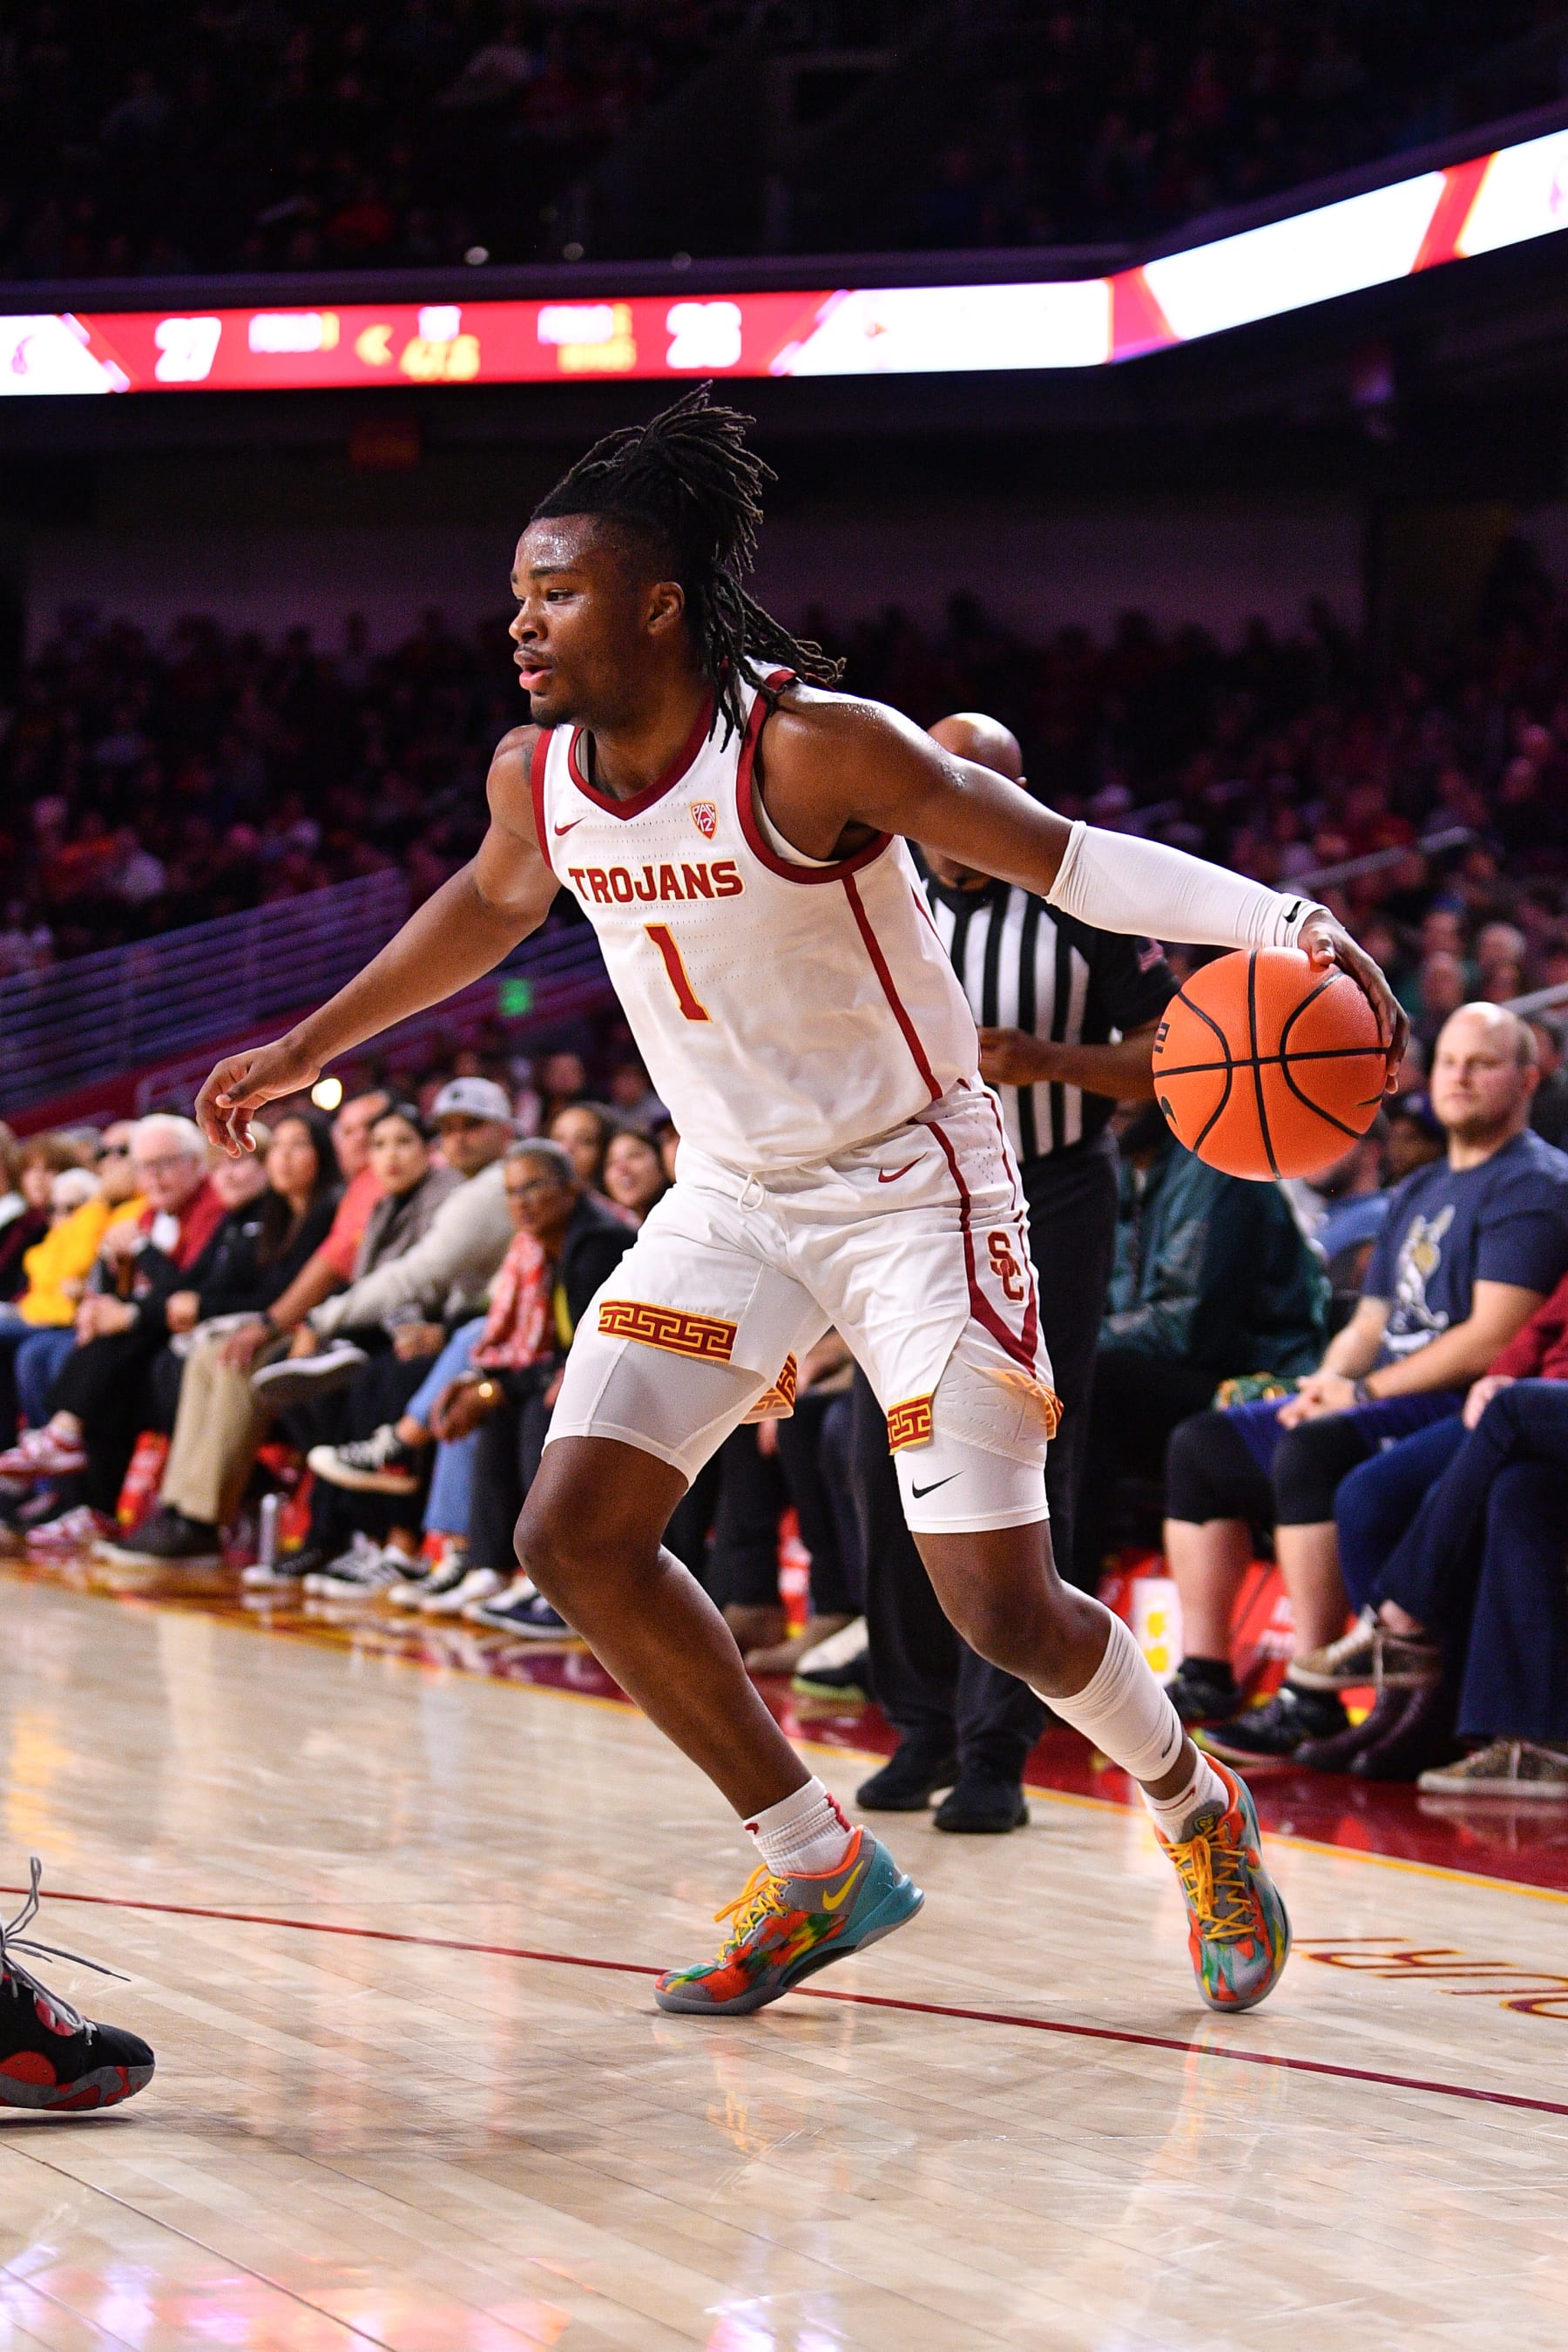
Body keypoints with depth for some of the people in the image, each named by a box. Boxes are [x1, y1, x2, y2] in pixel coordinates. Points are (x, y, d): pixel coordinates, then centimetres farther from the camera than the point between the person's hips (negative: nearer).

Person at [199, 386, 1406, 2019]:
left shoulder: (812, 746, -23)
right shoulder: (536, 775, -4)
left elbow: (1068, 859, -19)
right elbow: (495, 903, 20)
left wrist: (1287, 921, -33)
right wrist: (309, 1046, 28)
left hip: (911, 1187, -6)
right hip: (731, 1196, 6)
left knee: (1000, 1604, -11)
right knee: (574, 1533, -6)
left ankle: (1195, 1810, 22)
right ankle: (818, 1871, 10)